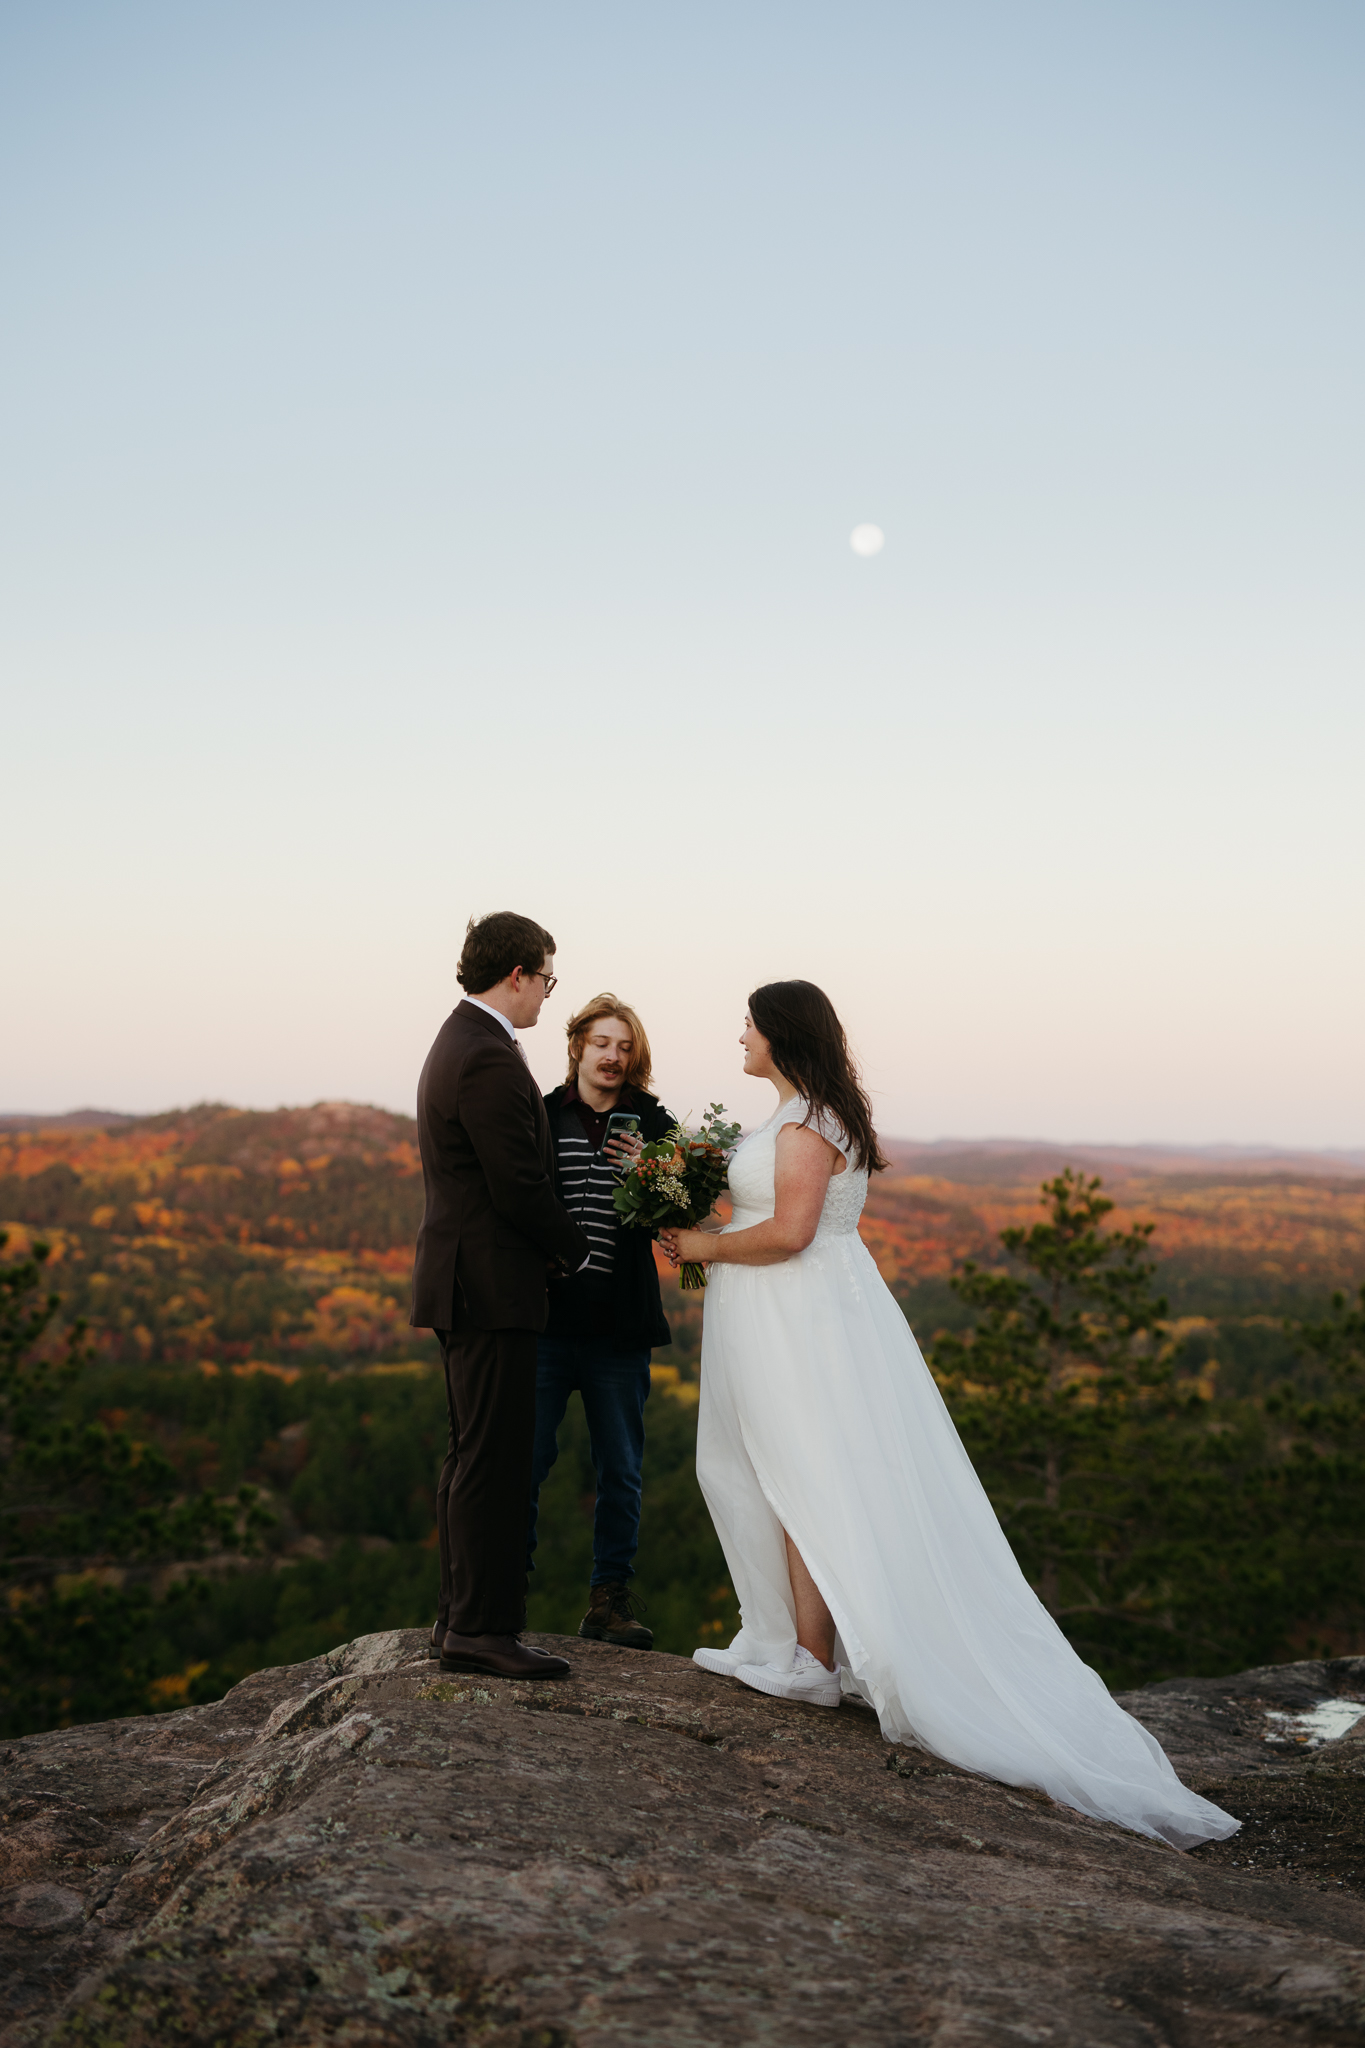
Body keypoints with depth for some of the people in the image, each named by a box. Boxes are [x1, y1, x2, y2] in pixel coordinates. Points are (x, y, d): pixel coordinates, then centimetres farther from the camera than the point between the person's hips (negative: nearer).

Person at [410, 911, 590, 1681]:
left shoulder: (459, 1042, 15)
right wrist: (579, 1248, -4)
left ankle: (463, 1617, 22)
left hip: (465, 1284, 11)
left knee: (473, 1459, 15)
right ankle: (483, 1626, 0)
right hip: (492, 1289, -11)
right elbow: (521, 1189, -20)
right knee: (496, 1463, -6)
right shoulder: (492, 1061, -18)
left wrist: (557, 1239, 12)